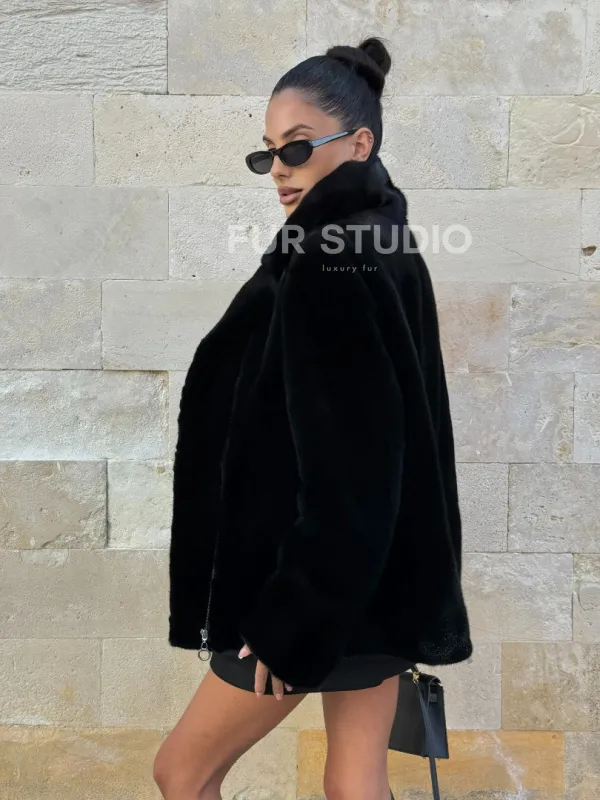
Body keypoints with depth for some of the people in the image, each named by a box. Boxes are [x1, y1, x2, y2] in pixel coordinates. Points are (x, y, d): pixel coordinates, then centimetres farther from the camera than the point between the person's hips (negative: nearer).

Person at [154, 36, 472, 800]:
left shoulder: (327, 268, -18)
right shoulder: (386, 250, 10)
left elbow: (339, 461, -24)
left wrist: (290, 620, -19)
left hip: (323, 587, -9)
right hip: (380, 577, 9)